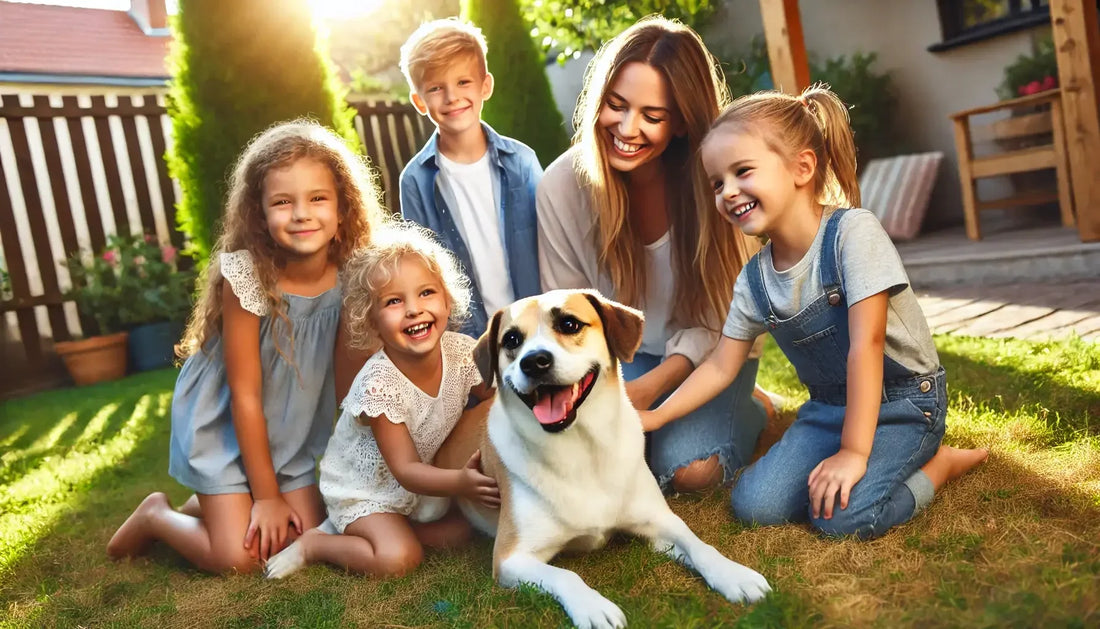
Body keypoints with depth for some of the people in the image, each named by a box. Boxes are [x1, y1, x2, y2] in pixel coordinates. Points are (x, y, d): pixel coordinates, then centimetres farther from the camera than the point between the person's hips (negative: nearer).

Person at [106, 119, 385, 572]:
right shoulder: (245, 275, -26)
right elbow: (244, 393, -21)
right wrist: (267, 495, -15)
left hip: (288, 433, 5)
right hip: (223, 428, -4)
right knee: (240, 557, -10)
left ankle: (207, 506, 26)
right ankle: (156, 515, 20)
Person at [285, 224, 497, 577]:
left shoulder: (461, 351, -17)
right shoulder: (379, 385, -31)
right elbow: (406, 470, -27)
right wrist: (460, 483, -44)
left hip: (426, 476, 6)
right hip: (364, 489, -6)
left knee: (468, 527, -8)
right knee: (397, 558, -25)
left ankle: (390, 530, 8)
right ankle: (313, 544, -1)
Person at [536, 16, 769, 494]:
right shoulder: (561, 186, -18)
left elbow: (717, 320, -17)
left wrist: (651, 387, -32)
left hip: (707, 352, -1)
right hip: (622, 355, 2)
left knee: (690, 468, -22)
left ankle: (748, 411, 11)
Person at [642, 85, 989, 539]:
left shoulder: (852, 231, -22)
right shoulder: (754, 279, -3)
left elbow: (866, 342, -26)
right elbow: (721, 365, 5)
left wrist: (853, 451, -26)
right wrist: (656, 416, -3)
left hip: (903, 399, -6)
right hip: (829, 406, 6)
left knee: (841, 514, -27)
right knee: (754, 504, -10)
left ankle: (938, 463, 2)